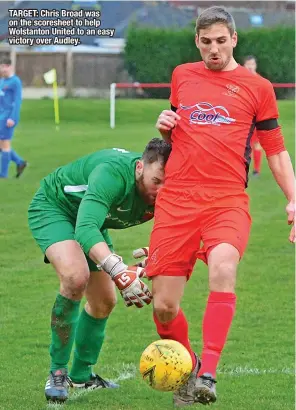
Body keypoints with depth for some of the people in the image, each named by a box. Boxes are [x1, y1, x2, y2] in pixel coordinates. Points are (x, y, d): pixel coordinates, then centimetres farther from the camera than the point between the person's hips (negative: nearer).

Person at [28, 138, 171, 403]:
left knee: (104, 303, 9)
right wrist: (119, 272, -68)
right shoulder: (112, 173, -43)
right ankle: (58, 372, -18)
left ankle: (81, 374, 34)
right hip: (52, 207, -7)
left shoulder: (164, 195, -22)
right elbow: (84, 229, -55)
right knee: (76, 276, -31)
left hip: (90, 221, 7)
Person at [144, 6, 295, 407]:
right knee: (163, 306, -3)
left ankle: (208, 375, -33)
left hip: (228, 200, -3)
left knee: (223, 268, -34)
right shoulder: (182, 76, 17)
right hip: (176, 199, 3)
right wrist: (166, 127, 8)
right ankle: (188, 370, 24)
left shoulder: (257, 88, 8)